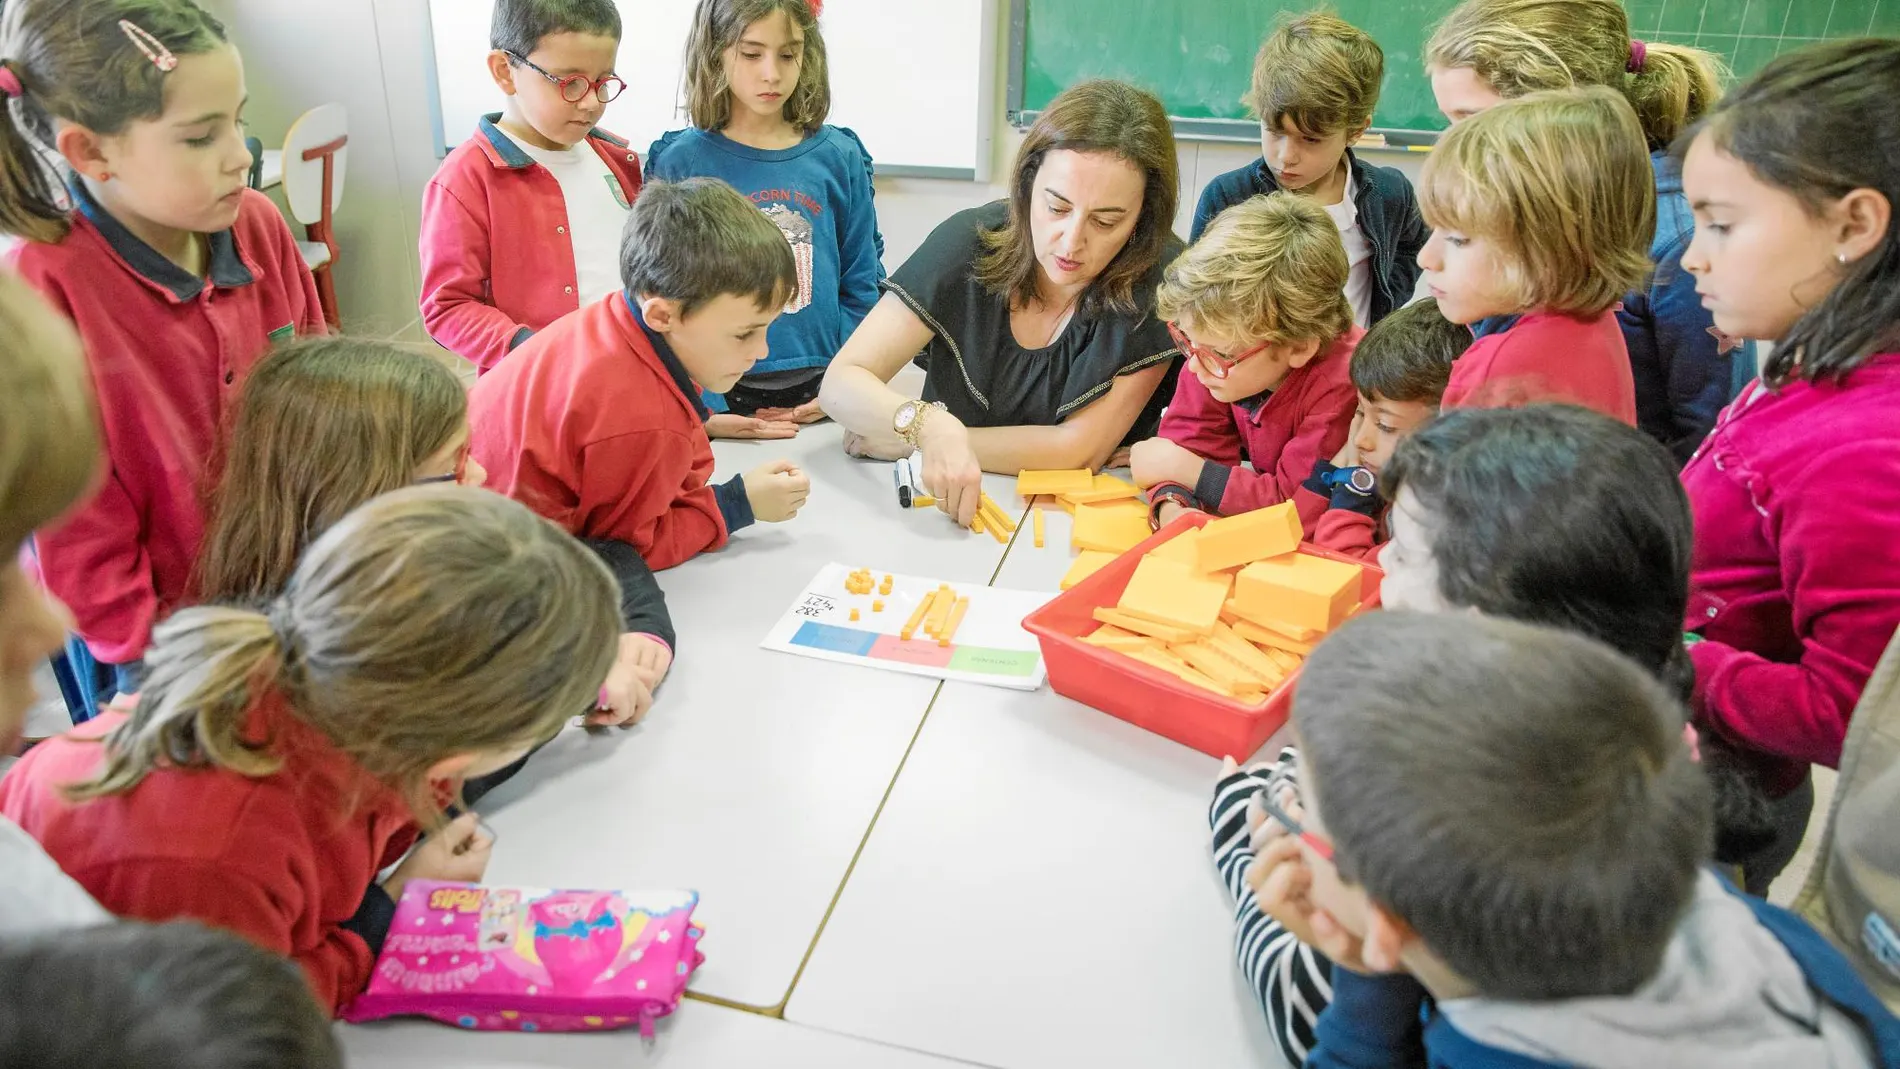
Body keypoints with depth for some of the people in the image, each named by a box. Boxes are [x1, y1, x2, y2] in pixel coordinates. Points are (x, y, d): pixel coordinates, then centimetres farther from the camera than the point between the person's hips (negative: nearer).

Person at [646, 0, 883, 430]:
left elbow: (863, 288, 5)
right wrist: (703, 405, -14)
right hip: (721, 401, -2)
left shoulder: (840, 157, 3)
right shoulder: (680, 164, -4)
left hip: (820, 399, 2)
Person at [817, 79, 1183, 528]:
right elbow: (841, 382, -14)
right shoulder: (969, 242, -10)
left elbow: (1078, 450, -18)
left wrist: (902, 439, -16)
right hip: (947, 519, 2)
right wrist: (929, 427, -35)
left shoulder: (1162, 281, -15)